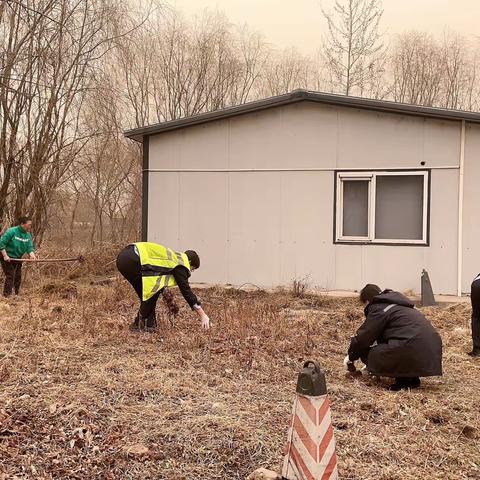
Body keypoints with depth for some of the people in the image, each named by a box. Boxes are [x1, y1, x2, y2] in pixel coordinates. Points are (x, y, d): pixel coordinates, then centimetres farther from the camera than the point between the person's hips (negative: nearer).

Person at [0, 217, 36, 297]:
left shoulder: (28, 235, -1)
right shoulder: (12, 231, -20)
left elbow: (30, 247, -7)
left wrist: (32, 254, -28)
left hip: (17, 258, 7)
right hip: (7, 258, -7)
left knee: (18, 277, 11)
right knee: (10, 276, -12)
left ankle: (17, 294, 24)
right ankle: (7, 295, -10)